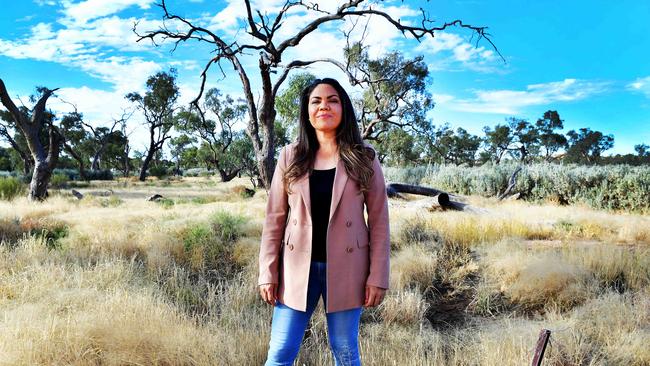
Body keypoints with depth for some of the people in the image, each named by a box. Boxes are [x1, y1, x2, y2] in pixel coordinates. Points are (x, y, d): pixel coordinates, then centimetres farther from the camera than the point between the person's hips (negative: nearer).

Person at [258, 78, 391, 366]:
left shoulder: (364, 158, -1)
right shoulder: (290, 157, 2)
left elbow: (379, 220, -1)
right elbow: (274, 218, 2)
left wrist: (377, 277, -6)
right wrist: (268, 273, -2)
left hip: (345, 268, -1)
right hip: (297, 267, 1)